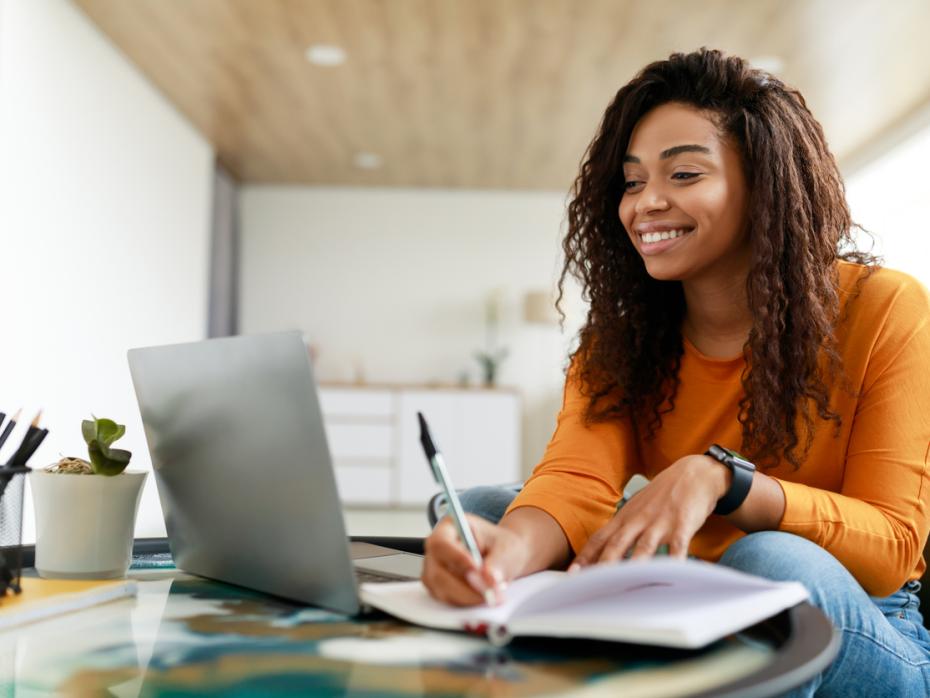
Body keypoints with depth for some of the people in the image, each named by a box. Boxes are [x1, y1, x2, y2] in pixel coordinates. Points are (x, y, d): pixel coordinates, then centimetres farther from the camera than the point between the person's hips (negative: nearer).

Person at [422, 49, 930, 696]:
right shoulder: (619, 339, -1)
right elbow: (577, 480, -19)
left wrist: (719, 477, -33)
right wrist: (513, 546, -44)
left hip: (861, 631, -2)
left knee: (772, 562, -36)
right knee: (479, 509, -15)